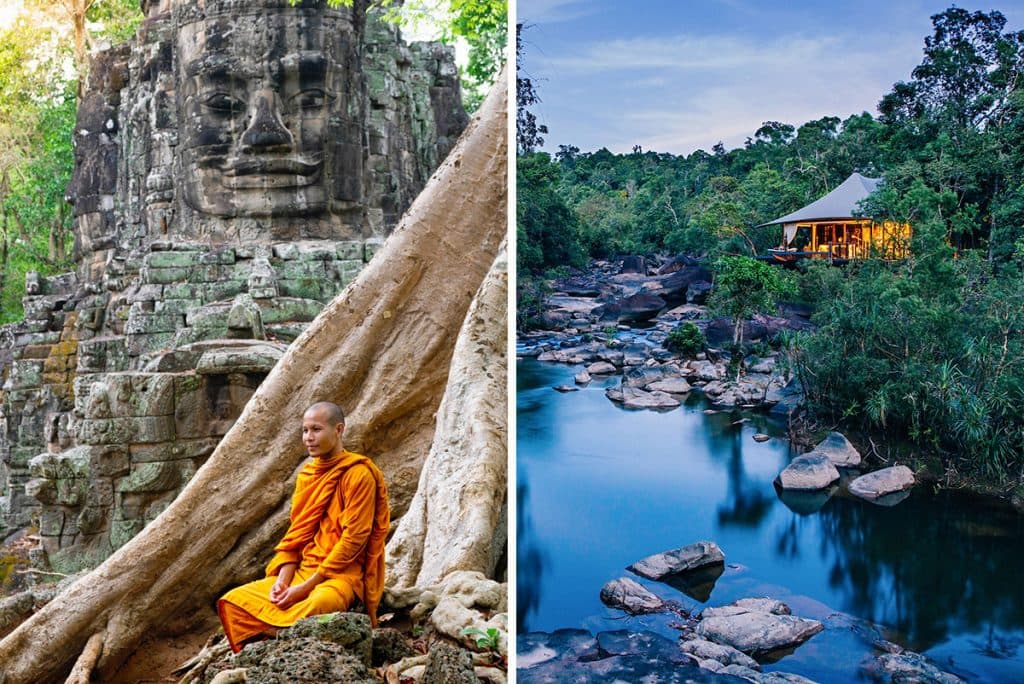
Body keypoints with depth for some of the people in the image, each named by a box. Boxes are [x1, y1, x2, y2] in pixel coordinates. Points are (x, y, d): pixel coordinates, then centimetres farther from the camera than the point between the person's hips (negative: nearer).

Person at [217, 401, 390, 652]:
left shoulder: (359, 474, -10)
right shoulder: (306, 475, 12)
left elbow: (353, 539, -15)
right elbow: (296, 534, 12)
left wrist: (307, 586, -16)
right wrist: (282, 580, -6)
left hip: (343, 575, -7)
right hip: (303, 571, 7)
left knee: (310, 612, -38)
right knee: (232, 602, -6)